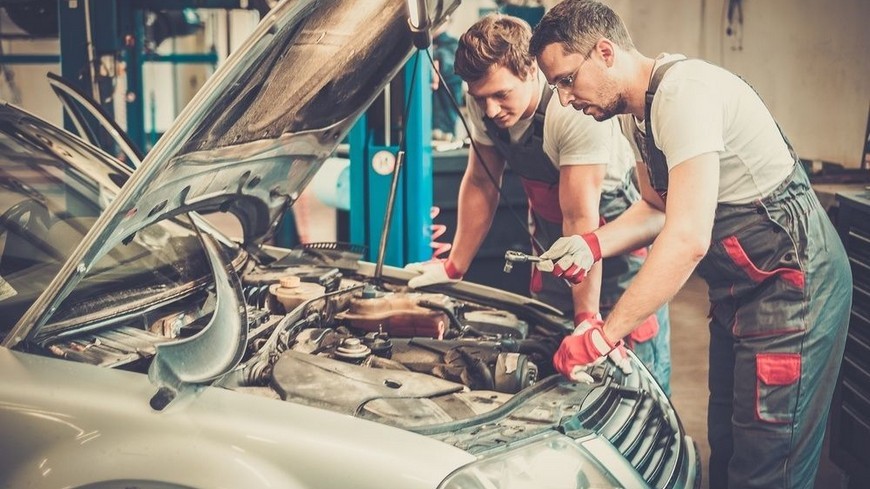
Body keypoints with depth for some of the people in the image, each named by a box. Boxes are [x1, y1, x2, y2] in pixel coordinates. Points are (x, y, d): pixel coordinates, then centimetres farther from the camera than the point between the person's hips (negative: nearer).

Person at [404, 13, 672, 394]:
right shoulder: (484, 104, -12)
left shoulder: (576, 111, -32)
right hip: (551, 242, 6)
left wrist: (587, 318, -27)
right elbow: (480, 183, 1)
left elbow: (580, 219, -30)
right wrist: (454, 268, 3)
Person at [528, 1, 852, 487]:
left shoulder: (684, 90, -24)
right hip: (741, 284, 10)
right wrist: (592, 244, -1)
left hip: (793, 279, -10)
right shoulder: (641, 110, 8)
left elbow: (688, 238, -30)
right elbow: (659, 207, 18)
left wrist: (604, 335, -26)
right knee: (726, 442, 17)